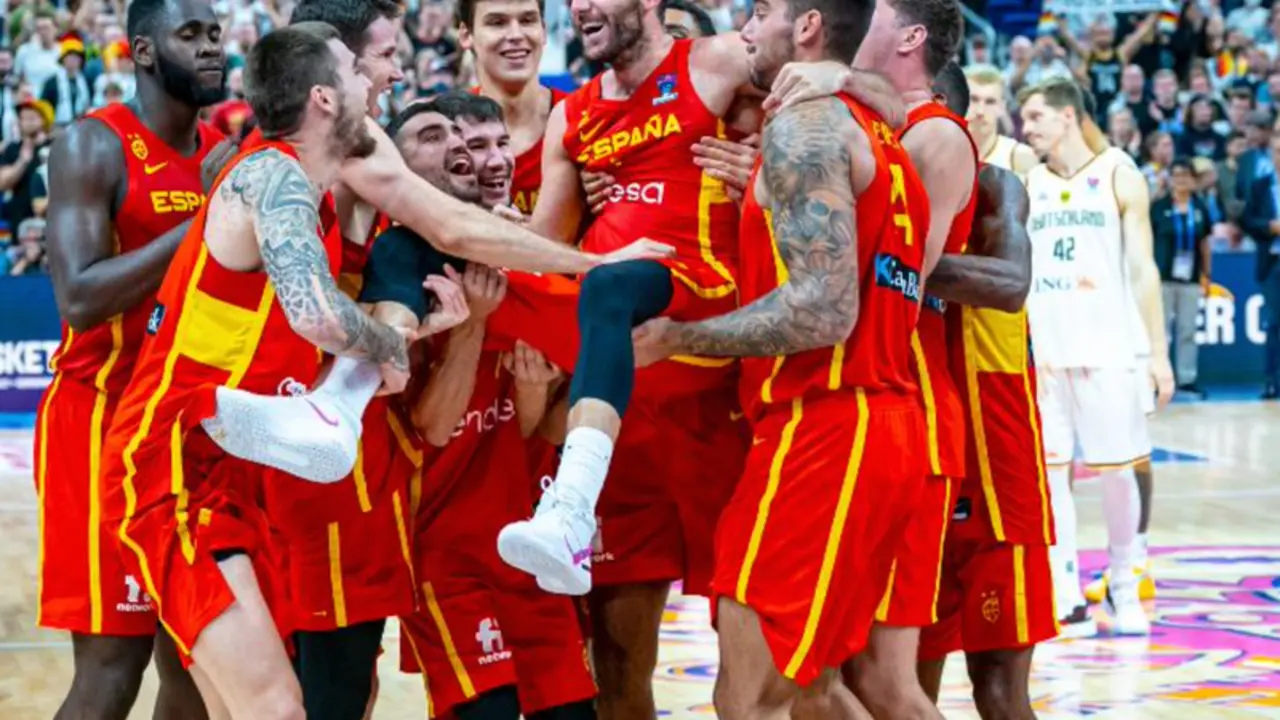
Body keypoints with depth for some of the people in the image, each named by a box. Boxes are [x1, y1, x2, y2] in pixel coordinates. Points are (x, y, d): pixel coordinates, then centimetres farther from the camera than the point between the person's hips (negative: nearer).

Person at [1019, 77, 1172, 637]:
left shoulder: (1119, 177, 1)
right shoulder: (1027, 185, 10)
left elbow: (1143, 269, -1)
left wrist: (1158, 351, -6)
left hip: (1109, 347, -3)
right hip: (1043, 350, 3)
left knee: (1117, 468, 4)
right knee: (1047, 470, -2)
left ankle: (1122, 586, 20)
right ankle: (1066, 598, 2)